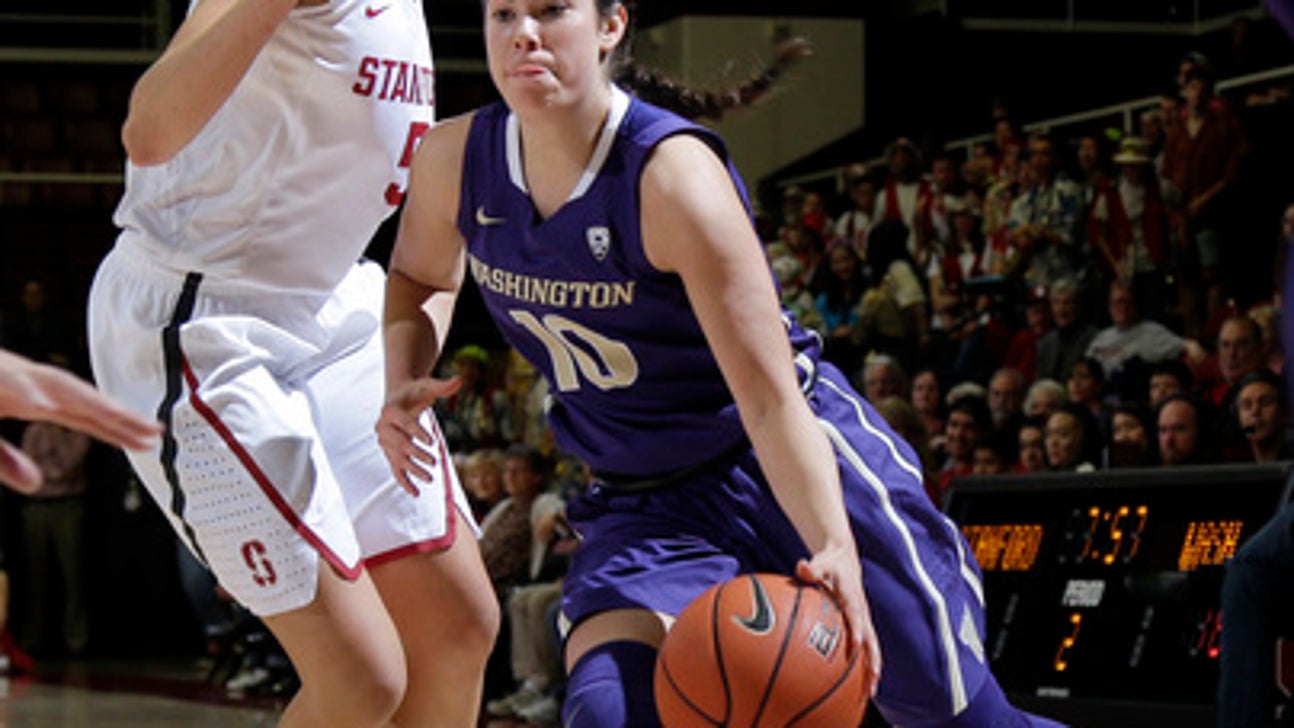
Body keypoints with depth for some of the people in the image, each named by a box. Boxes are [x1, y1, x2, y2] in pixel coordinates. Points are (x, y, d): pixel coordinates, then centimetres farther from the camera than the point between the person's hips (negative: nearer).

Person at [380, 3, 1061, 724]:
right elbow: (422, 277, 15)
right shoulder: (455, 162, -9)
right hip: (645, 505, 4)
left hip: (799, 464, -4)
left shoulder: (673, 174, -25)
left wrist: (833, 549, -41)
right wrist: (406, 382, -6)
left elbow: (771, 399, -28)